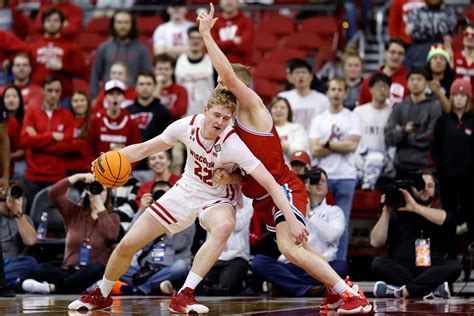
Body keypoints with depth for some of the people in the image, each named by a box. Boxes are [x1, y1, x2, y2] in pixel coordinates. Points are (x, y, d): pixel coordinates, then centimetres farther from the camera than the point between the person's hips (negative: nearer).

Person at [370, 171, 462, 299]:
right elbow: (376, 242, 5)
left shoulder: (439, 215, 17)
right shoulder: (397, 215, 16)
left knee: (454, 266, -27)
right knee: (378, 263, -28)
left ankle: (401, 291, -39)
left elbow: (447, 219, -9)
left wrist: (415, 207, -14)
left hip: (431, 274, 0)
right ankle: (433, 290, -35)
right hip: (399, 274, 0)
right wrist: (386, 212, 0)